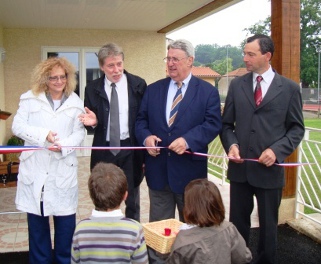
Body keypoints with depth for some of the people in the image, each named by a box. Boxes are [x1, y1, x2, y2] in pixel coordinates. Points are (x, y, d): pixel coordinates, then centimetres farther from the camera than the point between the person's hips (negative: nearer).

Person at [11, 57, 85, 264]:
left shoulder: (75, 102, 6)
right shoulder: (30, 98, 5)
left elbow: (79, 133, -1)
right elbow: (17, 126, -2)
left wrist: (63, 145, -20)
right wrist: (43, 135, -16)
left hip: (63, 171, 0)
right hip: (35, 169, 1)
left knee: (66, 221, 5)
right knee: (37, 222, 11)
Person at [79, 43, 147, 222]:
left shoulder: (138, 85, -3)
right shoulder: (92, 89, 0)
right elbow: (92, 125, 5)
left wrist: (146, 153, -3)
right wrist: (92, 122, -20)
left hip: (131, 150, -1)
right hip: (104, 152, 1)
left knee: (132, 201, 14)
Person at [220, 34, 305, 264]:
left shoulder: (290, 88, -2)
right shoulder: (237, 85, 5)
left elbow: (297, 128, -1)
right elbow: (226, 124, 8)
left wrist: (277, 151, -15)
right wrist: (231, 144, -11)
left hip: (270, 169, -2)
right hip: (240, 167, 2)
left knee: (268, 225, 13)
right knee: (237, 223, 14)